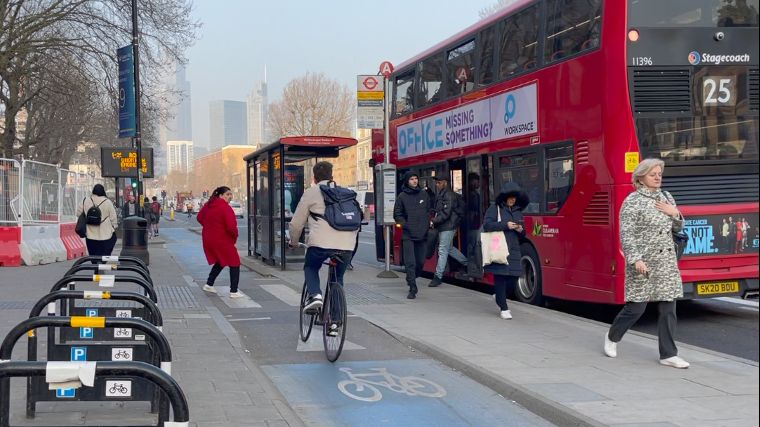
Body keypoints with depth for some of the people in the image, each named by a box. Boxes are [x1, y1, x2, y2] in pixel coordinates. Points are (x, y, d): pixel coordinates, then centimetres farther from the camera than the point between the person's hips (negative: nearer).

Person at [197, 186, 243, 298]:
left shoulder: (208, 205, 6)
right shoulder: (225, 207, -19)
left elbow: (199, 218, 19)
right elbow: (231, 226, -26)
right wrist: (235, 237, -8)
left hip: (208, 239, 8)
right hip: (222, 241, -8)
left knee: (219, 262, 28)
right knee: (234, 264, 4)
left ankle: (209, 285, 28)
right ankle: (234, 291, 0)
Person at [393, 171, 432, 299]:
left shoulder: (424, 194, 10)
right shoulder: (402, 196, 0)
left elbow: (429, 211, 18)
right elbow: (397, 215, 4)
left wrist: (427, 225, 7)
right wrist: (406, 225, -6)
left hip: (422, 234, 4)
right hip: (408, 235, -4)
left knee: (420, 262, 8)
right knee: (410, 263, -9)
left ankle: (411, 279, 34)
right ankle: (413, 289, -6)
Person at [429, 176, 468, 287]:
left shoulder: (448, 195, -15)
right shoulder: (440, 194, 15)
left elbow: (446, 213, -21)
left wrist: (434, 221, -18)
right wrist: (434, 219, 5)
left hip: (448, 226, -10)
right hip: (443, 226, 10)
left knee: (442, 251, -8)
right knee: (450, 248, 20)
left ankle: (438, 277, -6)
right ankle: (467, 264, 35)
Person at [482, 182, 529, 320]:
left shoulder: (517, 211, 18)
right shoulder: (494, 208, 0)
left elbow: (523, 234, 23)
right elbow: (487, 225, -12)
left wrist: (520, 230, -1)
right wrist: (505, 225, -17)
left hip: (513, 250, 6)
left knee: (513, 278, 1)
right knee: (500, 277, -6)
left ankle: (499, 296, 31)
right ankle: (503, 309, 2)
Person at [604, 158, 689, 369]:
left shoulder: (666, 197, 11)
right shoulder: (632, 201, -8)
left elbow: (678, 227, 19)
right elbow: (626, 235, -14)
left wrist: (675, 213, -2)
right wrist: (636, 259, -24)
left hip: (667, 262, 6)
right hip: (643, 263, -6)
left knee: (668, 308, 3)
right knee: (636, 307, 0)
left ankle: (668, 355, 8)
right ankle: (612, 337, 26)